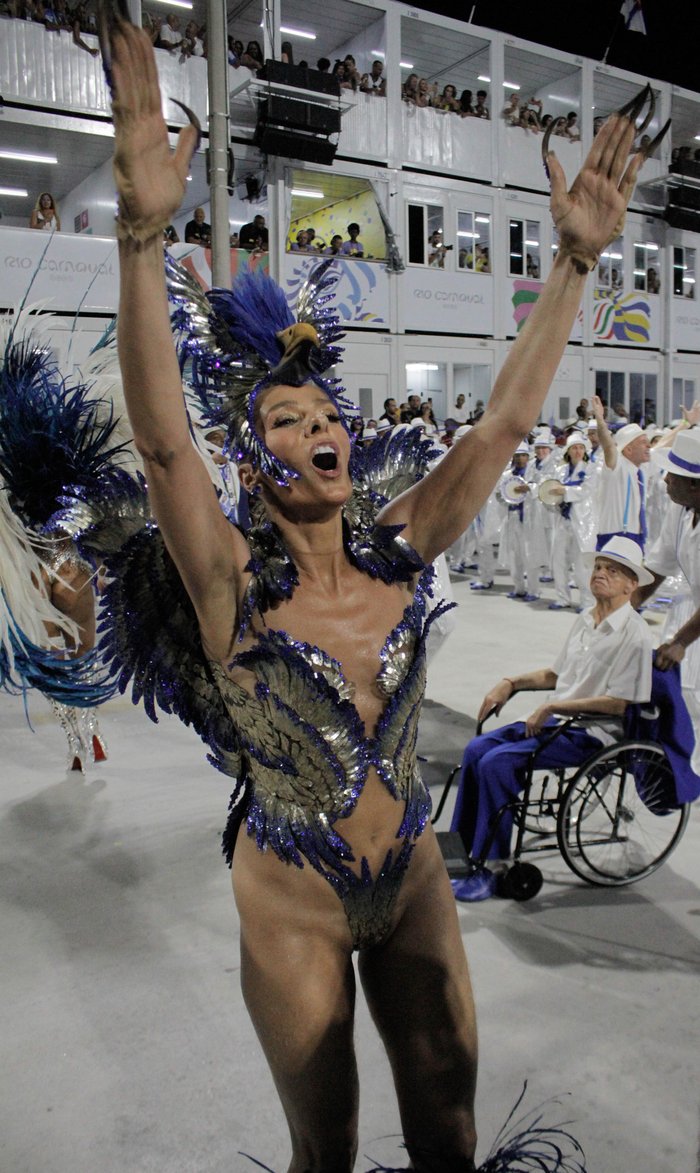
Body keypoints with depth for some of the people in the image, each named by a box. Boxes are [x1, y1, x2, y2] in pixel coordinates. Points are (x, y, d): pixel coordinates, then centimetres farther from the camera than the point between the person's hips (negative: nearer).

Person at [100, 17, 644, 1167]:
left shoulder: (397, 554, -7)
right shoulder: (236, 586, -17)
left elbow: (503, 423, -10)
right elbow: (161, 440, -33)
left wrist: (576, 258, -13)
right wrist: (144, 228, -43)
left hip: (415, 877, 4)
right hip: (293, 901, -3)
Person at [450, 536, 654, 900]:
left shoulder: (633, 634, -13)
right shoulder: (585, 621, 13)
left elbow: (618, 703, -18)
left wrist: (553, 707, -19)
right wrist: (510, 683, 7)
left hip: (591, 734, -8)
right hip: (556, 720, 8)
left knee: (498, 763, -23)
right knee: (477, 749, -7)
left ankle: (487, 869, -12)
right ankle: (459, 849, 3)